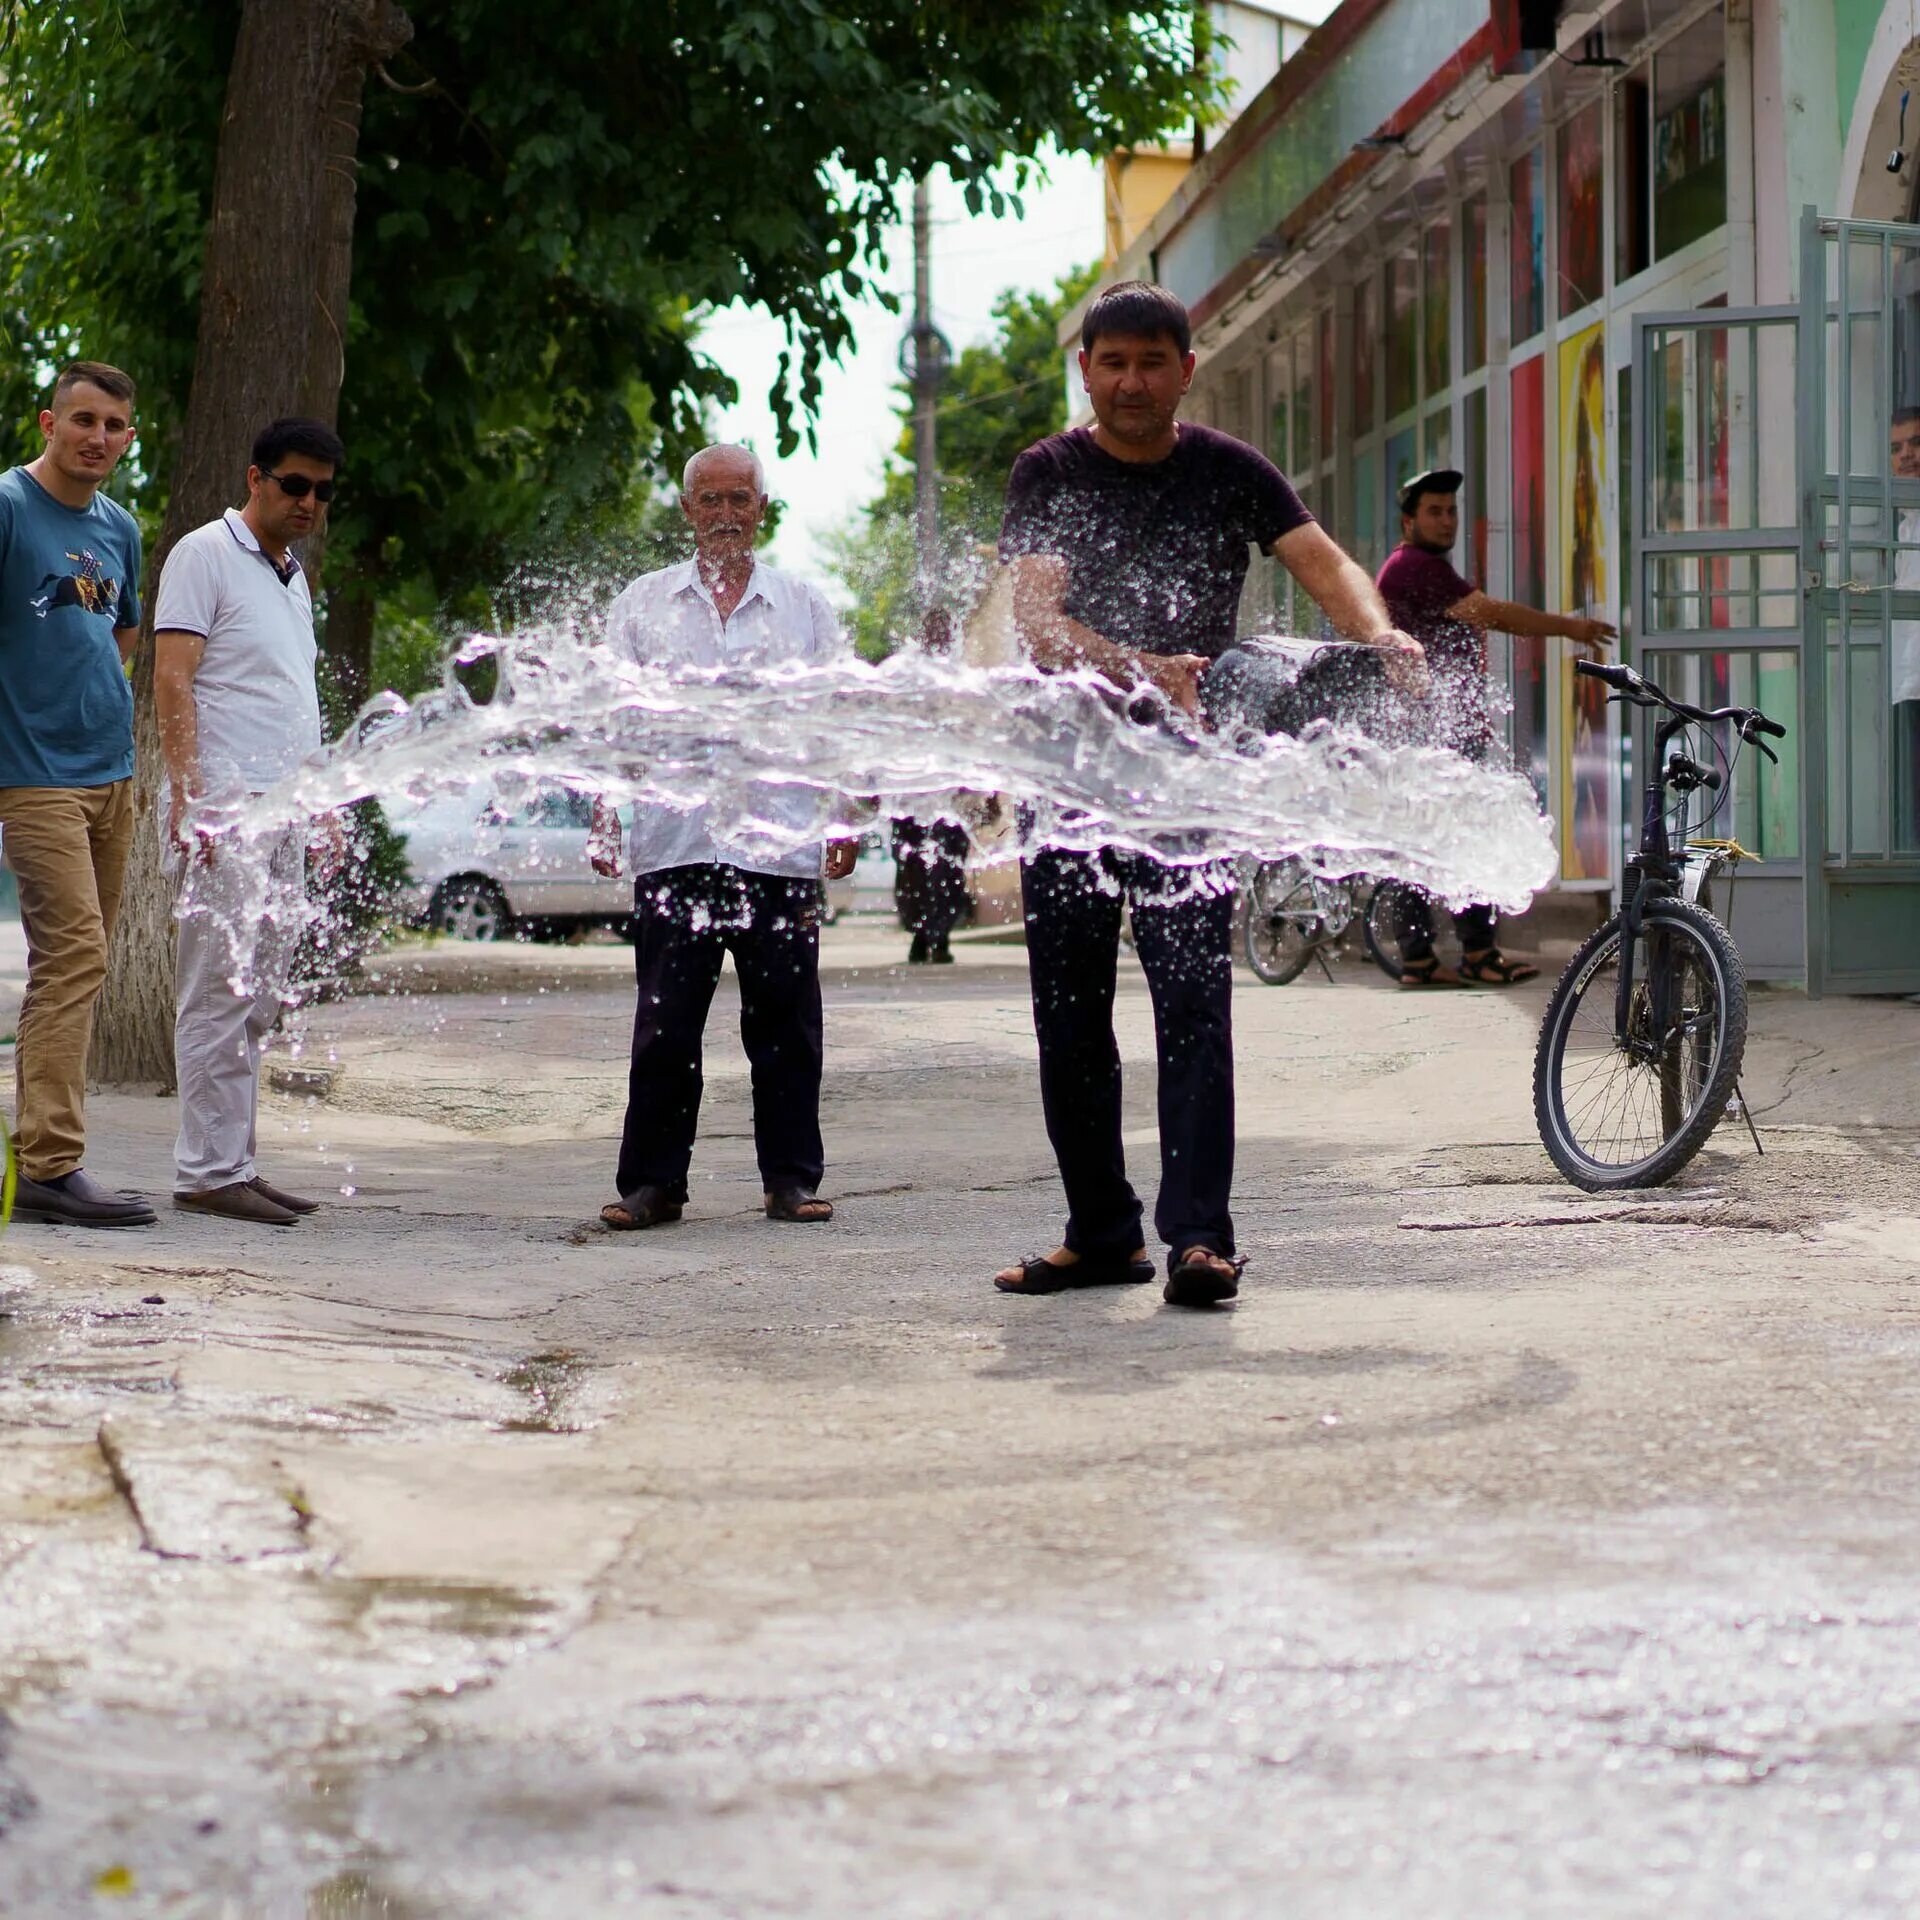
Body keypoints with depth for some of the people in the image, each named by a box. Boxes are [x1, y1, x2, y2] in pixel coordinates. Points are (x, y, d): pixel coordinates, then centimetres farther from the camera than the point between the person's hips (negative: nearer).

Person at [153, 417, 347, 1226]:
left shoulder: (293, 574, 22)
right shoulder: (204, 555, -3)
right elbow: (171, 682, -11)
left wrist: (322, 805, 22)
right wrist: (189, 796, -20)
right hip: (224, 811, -8)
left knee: (255, 1003, 8)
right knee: (219, 995, -9)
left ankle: (232, 1164, 12)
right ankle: (208, 1172, -8)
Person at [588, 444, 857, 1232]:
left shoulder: (804, 606, 12)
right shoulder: (644, 604, 12)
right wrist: (603, 817, 0)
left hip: (780, 848, 0)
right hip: (674, 846, 0)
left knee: (785, 1023, 2)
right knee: (665, 1026, -1)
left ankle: (791, 1177, 11)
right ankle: (652, 1181, 5)